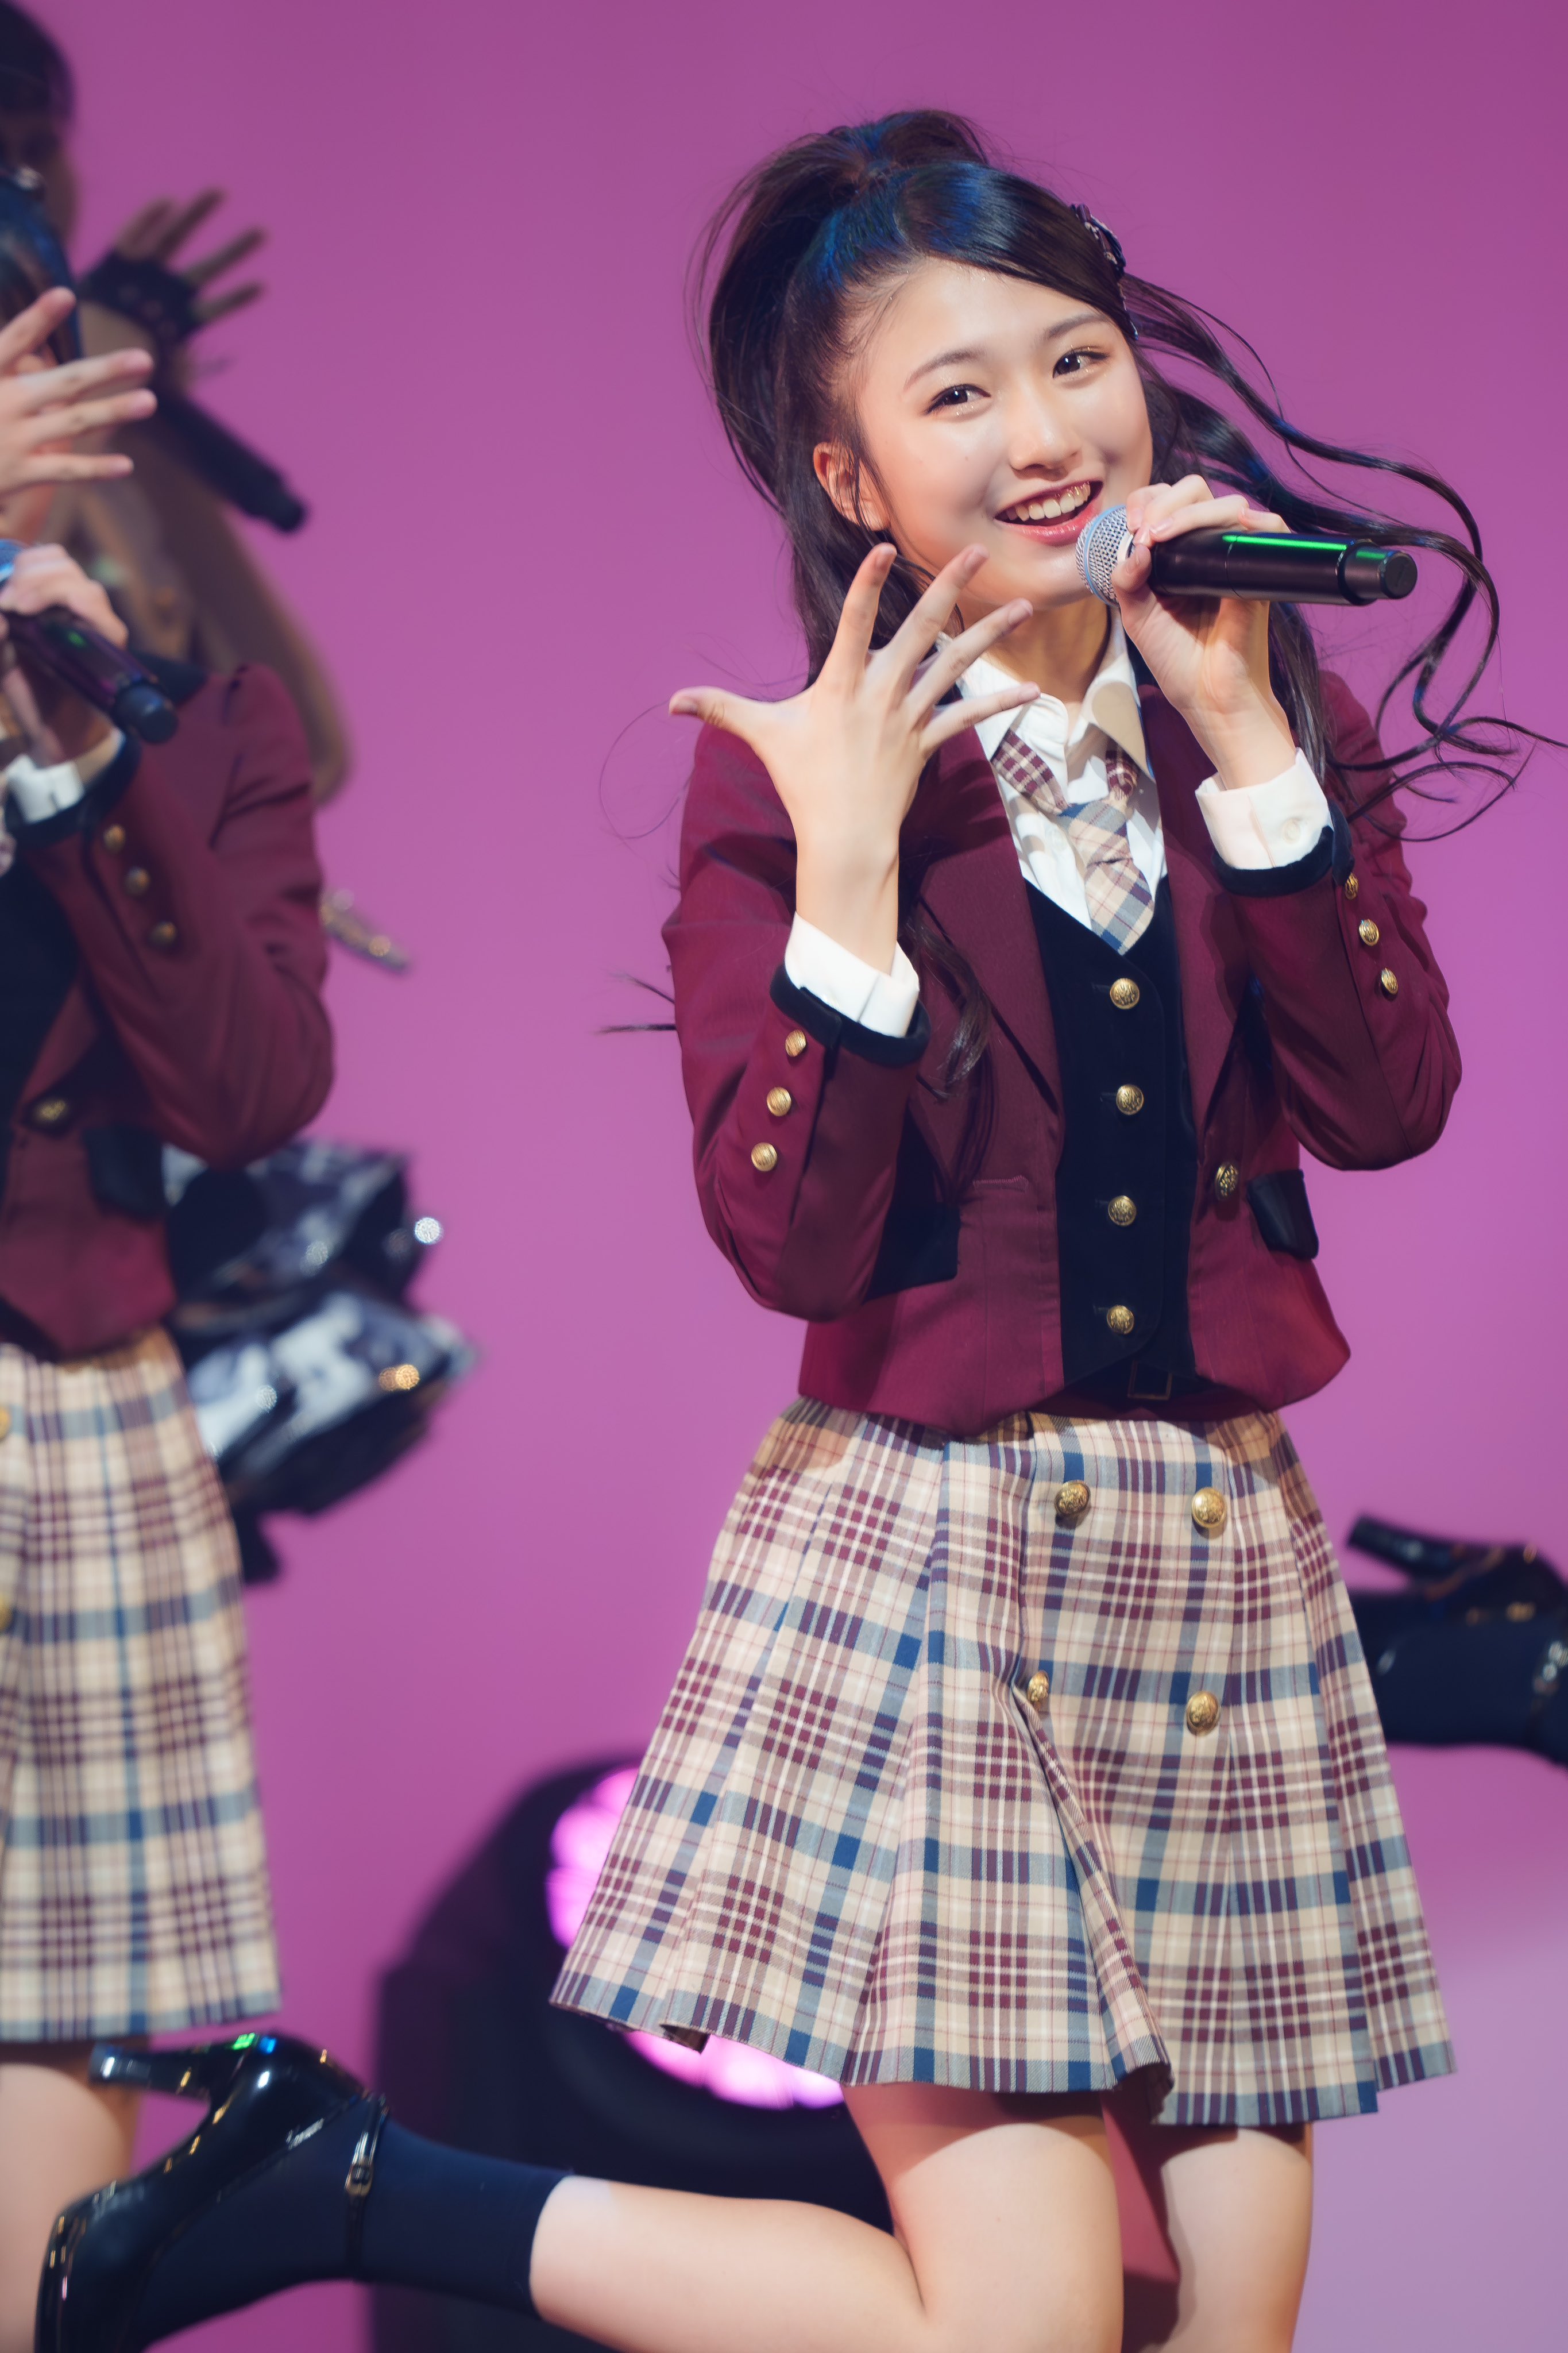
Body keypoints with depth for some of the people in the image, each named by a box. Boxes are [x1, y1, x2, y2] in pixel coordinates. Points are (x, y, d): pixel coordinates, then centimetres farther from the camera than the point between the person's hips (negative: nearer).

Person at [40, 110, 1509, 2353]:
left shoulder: (1265, 703, 6)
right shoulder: (787, 770, -6)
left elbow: (1389, 1100, -6)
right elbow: (793, 1242, -14)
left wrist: (1245, 739, -11)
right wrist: (846, 863, -21)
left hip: (1224, 1551, 5)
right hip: (928, 1554, -5)